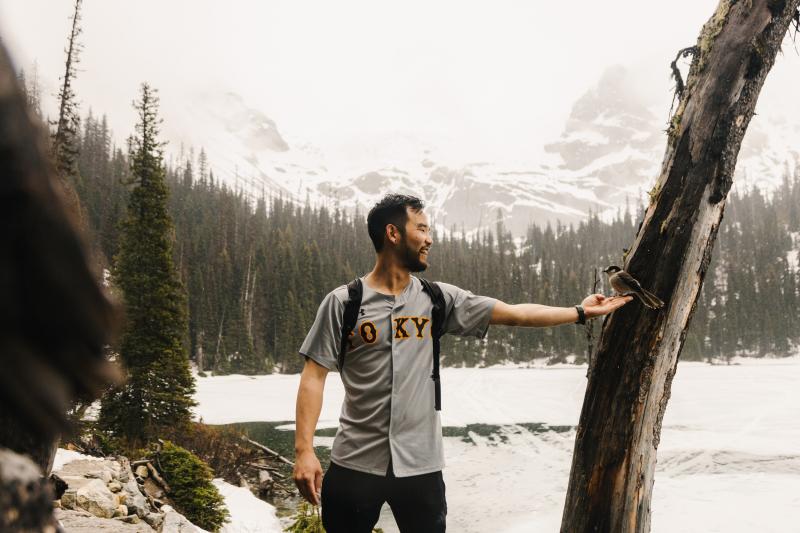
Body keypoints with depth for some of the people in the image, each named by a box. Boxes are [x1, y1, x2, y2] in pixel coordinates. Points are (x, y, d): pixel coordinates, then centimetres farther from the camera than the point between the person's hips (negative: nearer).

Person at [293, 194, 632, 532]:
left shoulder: (438, 298, 3)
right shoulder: (342, 302, -5)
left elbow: (514, 314, 5)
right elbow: (314, 376, -7)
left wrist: (580, 312, 5)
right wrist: (303, 450, -15)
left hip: (421, 465, 3)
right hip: (355, 464, -2)